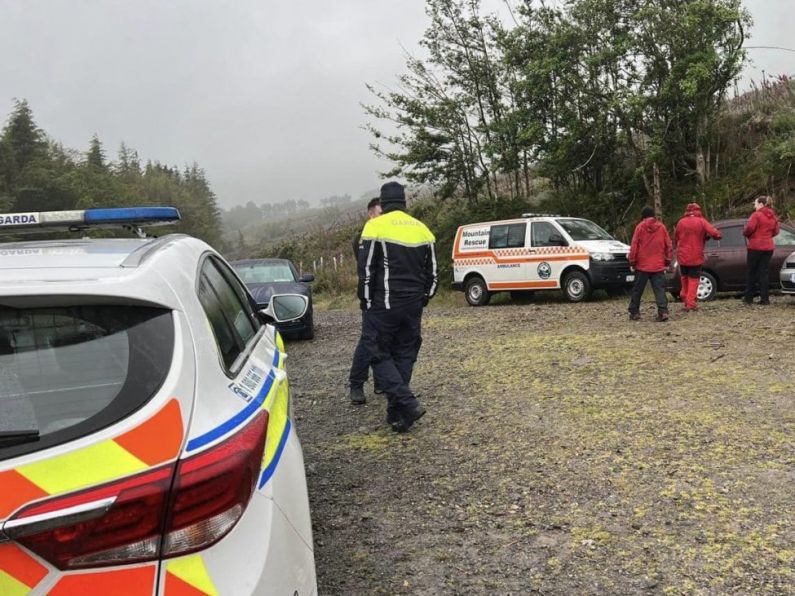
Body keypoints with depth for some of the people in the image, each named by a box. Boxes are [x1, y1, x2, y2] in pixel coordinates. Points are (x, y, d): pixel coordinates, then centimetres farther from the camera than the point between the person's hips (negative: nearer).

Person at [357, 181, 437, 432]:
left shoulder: (375, 227, -7)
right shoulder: (422, 229, 9)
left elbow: (366, 271, -10)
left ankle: (408, 403, -9)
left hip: (384, 305, -5)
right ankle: (396, 414, 16)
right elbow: (432, 273, 12)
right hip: (413, 306, 5)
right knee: (404, 356, 13)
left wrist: (366, 302, 1)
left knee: (379, 355, 5)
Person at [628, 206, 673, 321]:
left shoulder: (640, 227, -4)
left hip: (642, 265, -2)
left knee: (637, 290, 8)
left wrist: (632, 261, 3)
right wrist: (668, 260, 15)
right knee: (659, 289, 1)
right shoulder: (661, 227, 4)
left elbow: (634, 246, -5)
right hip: (658, 265, 2)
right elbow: (668, 245, 6)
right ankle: (663, 311, -12)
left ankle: (634, 312, 13)